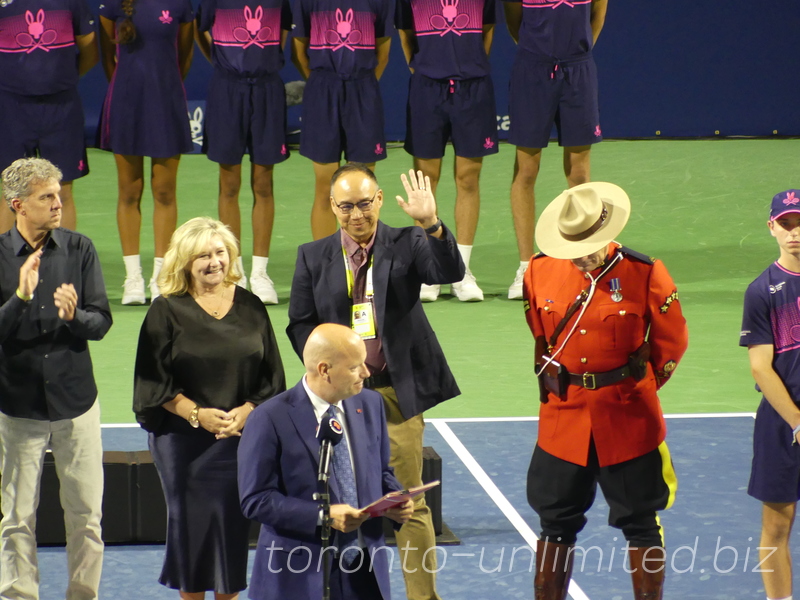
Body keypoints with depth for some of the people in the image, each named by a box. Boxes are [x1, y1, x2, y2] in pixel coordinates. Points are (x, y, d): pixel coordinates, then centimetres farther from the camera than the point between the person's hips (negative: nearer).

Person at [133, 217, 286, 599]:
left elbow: (271, 376, 6)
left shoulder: (250, 308, 6)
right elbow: (154, 380, -5)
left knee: (233, 520, 2)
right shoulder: (167, 311, -2)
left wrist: (245, 412, -9)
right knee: (190, 519, 3)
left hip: (242, 435, 2)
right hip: (183, 436, -2)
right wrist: (197, 414, -15)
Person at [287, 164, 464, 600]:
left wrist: (431, 224, -32)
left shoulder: (406, 245, 1)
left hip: (398, 391, -2)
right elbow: (300, 325, 7)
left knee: (410, 502, -2)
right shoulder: (313, 257, 6)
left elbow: (450, 273, -16)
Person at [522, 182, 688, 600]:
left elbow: (671, 344, 2)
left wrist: (633, 388, 9)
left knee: (640, 523, 4)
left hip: (628, 420, -3)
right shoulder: (540, 272, -1)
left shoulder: (645, 275, -10)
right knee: (556, 521, 9)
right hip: (563, 418, 3)